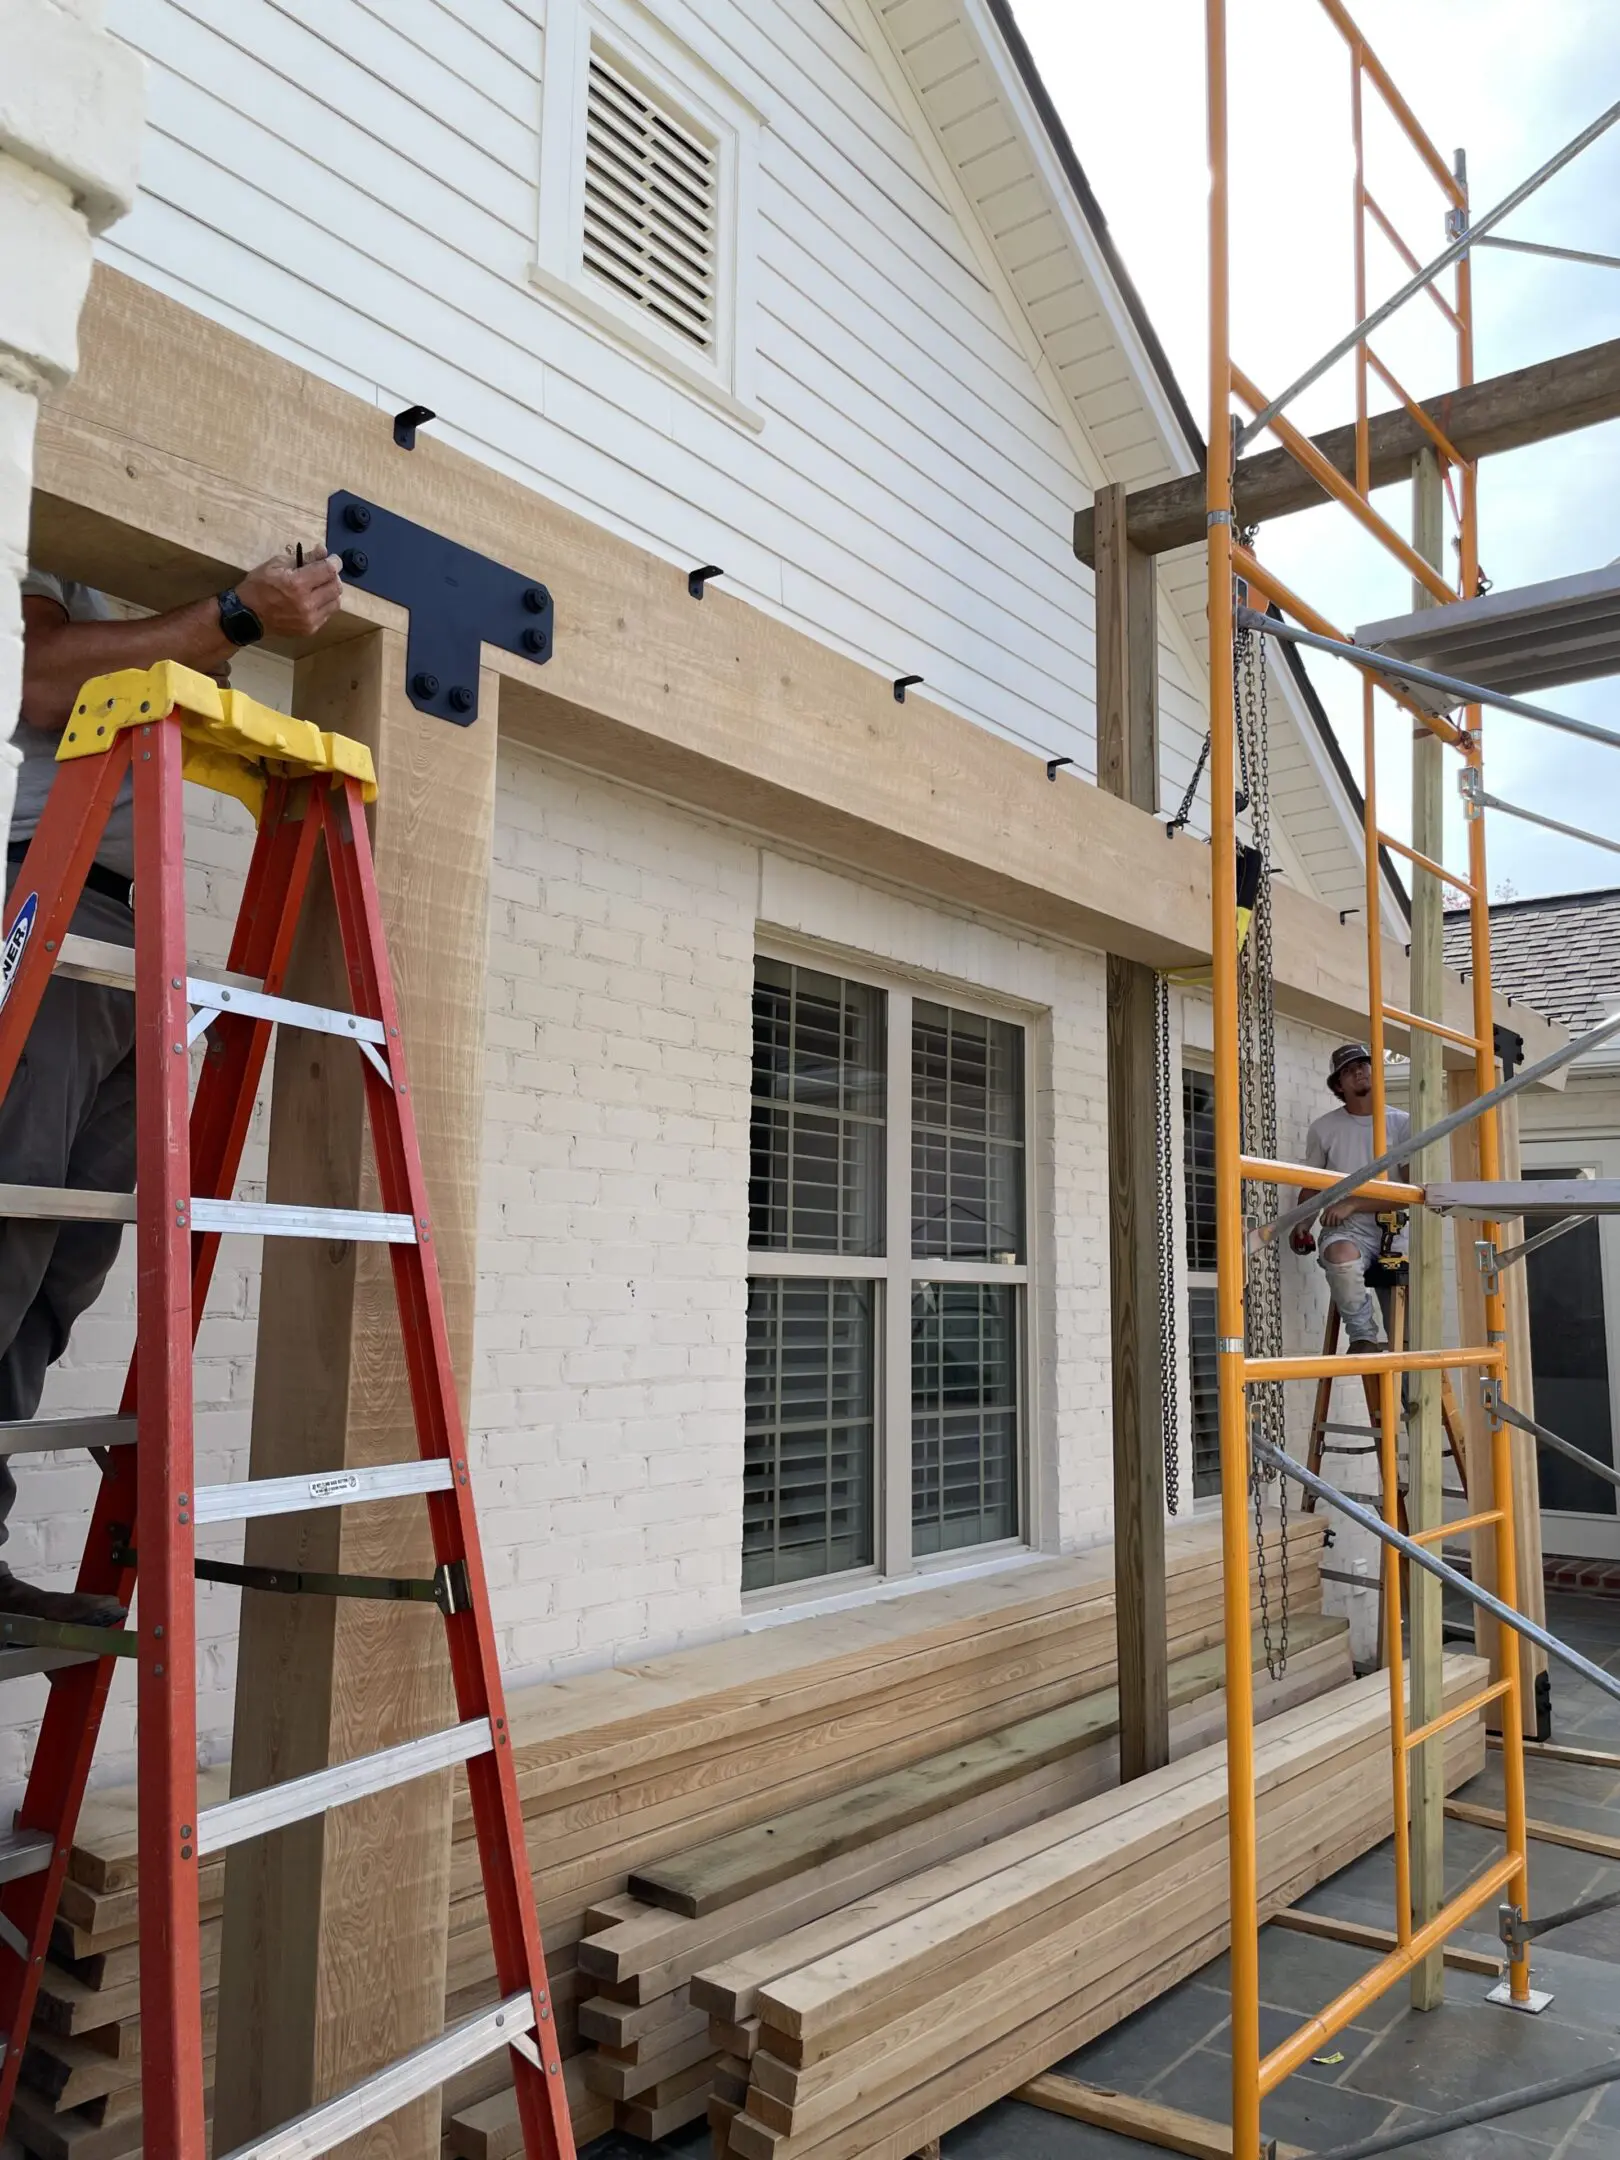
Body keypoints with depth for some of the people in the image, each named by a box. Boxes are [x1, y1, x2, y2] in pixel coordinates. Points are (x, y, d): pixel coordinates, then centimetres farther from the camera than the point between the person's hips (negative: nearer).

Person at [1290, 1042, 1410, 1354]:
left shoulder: (1401, 1123, 6)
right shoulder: (1324, 1129, 10)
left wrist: (1354, 1204, -12)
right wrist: (1301, 1225, -3)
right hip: (1348, 1230, -1)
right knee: (1340, 1255, -37)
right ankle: (1367, 1337, -19)